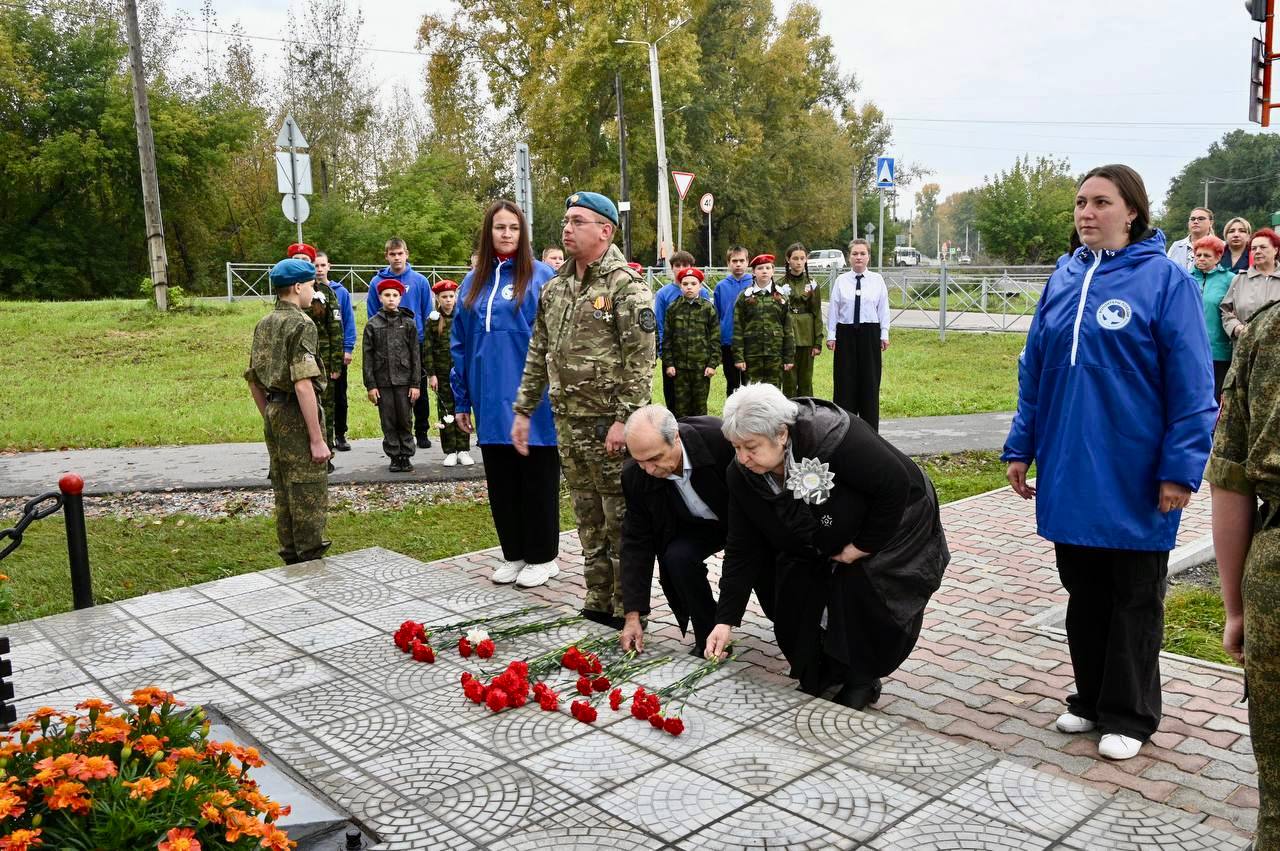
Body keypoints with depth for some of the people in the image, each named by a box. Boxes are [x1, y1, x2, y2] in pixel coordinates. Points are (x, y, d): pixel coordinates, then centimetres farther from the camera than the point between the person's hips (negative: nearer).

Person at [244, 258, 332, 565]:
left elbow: (253, 380, 17)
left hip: (273, 413, 9)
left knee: (284, 494, 15)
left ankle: (292, 562, 25)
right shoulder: (301, 324, -14)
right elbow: (303, 384, -22)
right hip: (297, 415, -9)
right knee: (309, 496, -1)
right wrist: (317, 438, -21)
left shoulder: (263, 325, 12)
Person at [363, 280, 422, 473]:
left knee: (405, 420, 4)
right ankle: (394, 457, 14)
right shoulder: (373, 324, 4)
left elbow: (415, 355, 3)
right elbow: (367, 356, 3)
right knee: (388, 422, 5)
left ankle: (406, 456, 14)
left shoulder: (408, 323, 4)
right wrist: (370, 385, -3)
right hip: (382, 382, 0)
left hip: (404, 380, 0)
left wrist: (415, 384, -3)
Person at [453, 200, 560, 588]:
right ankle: (513, 553, 28)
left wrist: (552, 390, -14)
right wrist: (461, 401, 11)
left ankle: (543, 556, 20)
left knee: (537, 479, 6)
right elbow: (460, 344, 13)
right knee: (501, 482, 13)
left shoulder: (541, 277, -5)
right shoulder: (474, 282, 11)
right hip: (491, 403, 5)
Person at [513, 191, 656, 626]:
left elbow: (640, 361, -15)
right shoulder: (555, 287, 14)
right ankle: (598, 602, 26)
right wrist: (523, 410, 14)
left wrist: (624, 420, -20)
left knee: (621, 519, 1)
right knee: (588, 518, 15)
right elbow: (538, 355, 18)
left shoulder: (626, 286, -10)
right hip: (567, 421, 7)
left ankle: (628, 607, 12)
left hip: (608, 423, -7)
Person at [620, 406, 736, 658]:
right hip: (697, 526, 2)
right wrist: (633, 614, -16)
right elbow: (636, 542, -15)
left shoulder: (721, 438, -36)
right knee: (676, 557, -25)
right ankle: (708, 637, -6)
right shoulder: (634, 475, -23)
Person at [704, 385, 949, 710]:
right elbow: (742, 549, -15)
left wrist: (863, 546, -23)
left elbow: (896, 485, -30)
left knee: (865, 596, -20)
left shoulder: (835, 438, -40)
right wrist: (726, 620, -19)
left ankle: (862, 682, 6)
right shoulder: (741, 475, -21)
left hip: (891, 523, -5)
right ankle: (815, 677, 16)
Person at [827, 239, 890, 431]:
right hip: (846, 333, 0)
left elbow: (883, 309, 3)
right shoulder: (841, 281, 2)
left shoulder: (877, 280, 2)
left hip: (870, 333, 0)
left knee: (870, 381, 5)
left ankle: (870, 428, 14)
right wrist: (831, 335, 0)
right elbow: (833, 309, 3)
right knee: (845, 381, 3)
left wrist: (884, 335, 0)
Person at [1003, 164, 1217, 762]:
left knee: (1134, 599, 10)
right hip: (1069, 473, 5)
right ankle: (1091, 698, 32)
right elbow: (1034, 370, 11)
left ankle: (1129, 716, 24)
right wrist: (1021, 448, 9)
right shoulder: (1064, 279, 7)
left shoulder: (1165, 280, -8)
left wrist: (1180, 468, -14)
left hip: (1134, 477, -5)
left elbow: (1191, 385, -10)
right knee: (1083, 593, 16)